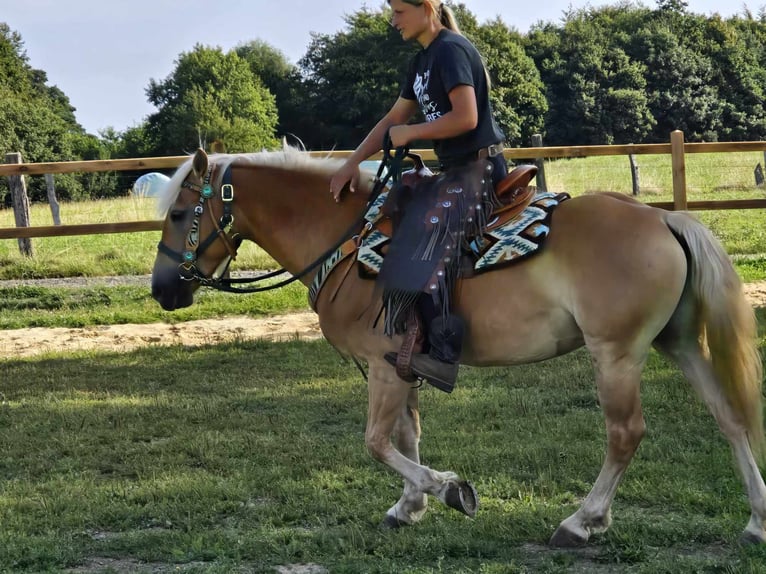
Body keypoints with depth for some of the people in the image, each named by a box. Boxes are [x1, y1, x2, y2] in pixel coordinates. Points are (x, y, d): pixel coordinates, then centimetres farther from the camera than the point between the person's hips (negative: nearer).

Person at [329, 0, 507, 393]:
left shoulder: (451, 49, -13)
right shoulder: (423, 61, 18)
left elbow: (466, 117, -22)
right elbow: (393, 120, 20)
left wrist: (409, 133, -12)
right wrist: (352, 164, 11)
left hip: (479, 168, -11)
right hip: (454, 170, 11)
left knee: (425, 241, -25)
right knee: (394, 215, 12)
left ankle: (442, 353, -26)